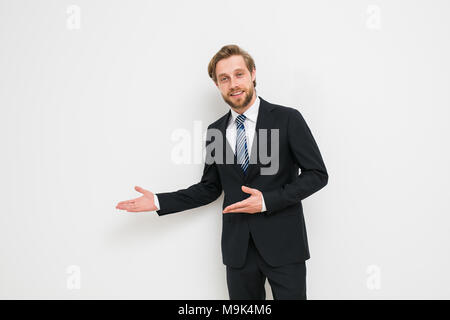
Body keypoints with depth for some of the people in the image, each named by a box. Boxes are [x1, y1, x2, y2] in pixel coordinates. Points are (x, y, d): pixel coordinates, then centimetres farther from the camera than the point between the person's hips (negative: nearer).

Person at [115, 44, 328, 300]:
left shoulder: (288, 119, -6)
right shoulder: (216, 131, 6)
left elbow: (317, 173, -6)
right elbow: (209, 188, 12)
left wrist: (268, 201, -16)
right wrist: (159, 202, 3)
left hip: (283, 243, -3)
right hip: (238, 247, 3)